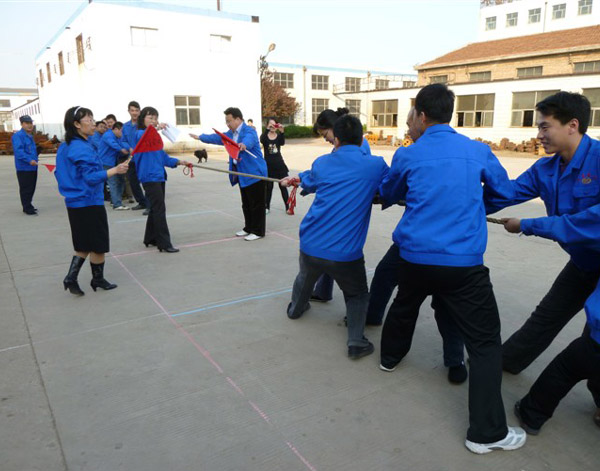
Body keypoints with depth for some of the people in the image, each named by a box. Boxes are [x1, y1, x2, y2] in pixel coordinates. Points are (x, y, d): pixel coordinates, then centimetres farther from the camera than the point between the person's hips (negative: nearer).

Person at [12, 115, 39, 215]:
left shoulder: (30, 136, 16)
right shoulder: (18, 135, -12)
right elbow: (18, 150, -24)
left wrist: (35, 159, 17)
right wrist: (29, 160, -32)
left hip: (33, 167, 9)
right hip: (24, 168, -9)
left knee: (31, 188, 15)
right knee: (25, 189, -3)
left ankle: (28, 206, 26)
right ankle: (28, 209, 2)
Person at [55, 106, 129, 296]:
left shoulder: (65, 147, 10)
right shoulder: (83, 148, -19)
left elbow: (61, 173, 18)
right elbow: (91, 177, -24)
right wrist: (115, 170, -28)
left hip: (74, 203, 9)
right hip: (90, 203, -9)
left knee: (85, 245, 18)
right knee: (98, 244, 6)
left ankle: (71, 278, 11)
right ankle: (98, 279, 20)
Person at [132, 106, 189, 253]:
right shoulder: (141, 134, -6)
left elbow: (163, 157, 19)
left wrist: (178, 162, 7)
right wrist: (155, 128, -46)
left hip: (159, 176, 9)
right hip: (150, 177, -9)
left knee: (156, 209, 13)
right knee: (159, 209, -10)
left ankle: (151, 238, 25)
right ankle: (164, 243, -8)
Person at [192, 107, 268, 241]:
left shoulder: (249, 131, -15)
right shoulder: (231, 133, 14)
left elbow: (248, 140, -38)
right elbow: (217, 138, 28)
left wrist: (243, 145, -61)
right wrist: (200, 137, 35)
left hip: (254, 173, -9)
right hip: (242, 174, 9)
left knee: (256, 204, -2)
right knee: (246, 204, 16)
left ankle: (258, 231, 5)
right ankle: (248, 228, 27)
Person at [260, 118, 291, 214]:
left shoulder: (279, 136, 3)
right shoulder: (264, 136, 0)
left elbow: (282, 143, -19)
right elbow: (262, 140, -25)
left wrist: (281, 132, -37)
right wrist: (268, 129, -39)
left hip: (279, 164, 1)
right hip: (268, 165, -1)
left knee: (283, 186, 2)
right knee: (268, 187, 7)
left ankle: (287, 207, 6)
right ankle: (267, 207, 20)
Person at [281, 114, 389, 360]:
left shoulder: (322, 163, 4)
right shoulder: (376, 165, -4)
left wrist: (298, 178, 50)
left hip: (310, 244, 4)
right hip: (346, 252, -3)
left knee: (305, 277, 33)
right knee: (357, 294, 20)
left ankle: (296, 308, 58)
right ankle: (356, 340, 5)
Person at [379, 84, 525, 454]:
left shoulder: (407, 156, 1)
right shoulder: (479, 151, 0)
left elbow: (388, 195, 18)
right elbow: (507, 191, 17)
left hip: (414, 257, 3)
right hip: (463, 262, -2)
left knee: (404, 308, 31)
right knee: (485, 343, 6)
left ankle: (391, 357, 55)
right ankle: (487, 432, 9)